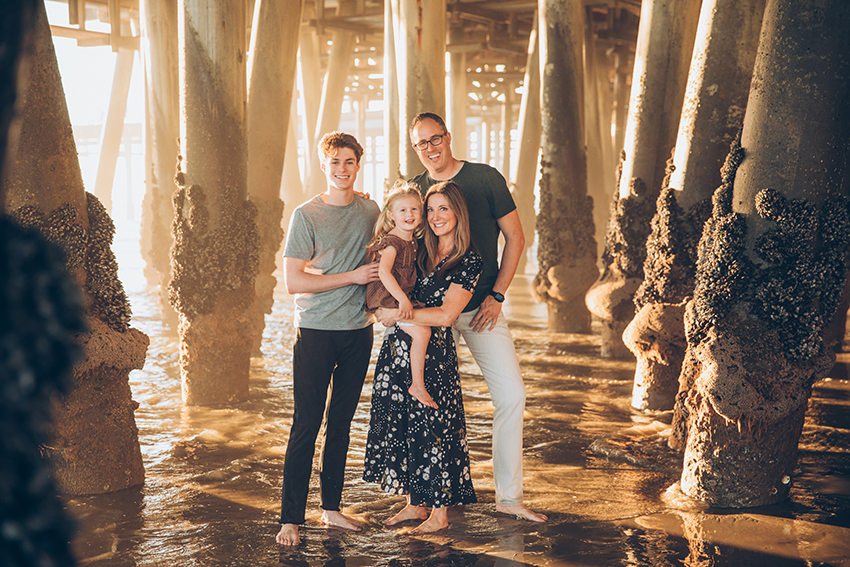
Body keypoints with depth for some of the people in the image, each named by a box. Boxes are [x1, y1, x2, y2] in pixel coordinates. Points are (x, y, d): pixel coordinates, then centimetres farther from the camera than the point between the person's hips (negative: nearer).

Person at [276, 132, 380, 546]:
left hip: (358, 331, 5)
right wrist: (353, 277, -14)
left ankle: (331, 507, 21)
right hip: (316, 331, -4)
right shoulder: (307, 215, -6)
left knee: (341, 424, 11)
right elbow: (293, 282, -12)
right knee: (306, 426, -4)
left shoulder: (370, 211, 9)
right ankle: (290, 519, 1)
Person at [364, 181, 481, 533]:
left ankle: (439, 512, 12)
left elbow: (446, 314, -16)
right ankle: (415, 503, 24)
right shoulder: (419, 251, 10)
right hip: (398, 348, 6)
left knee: (433, 426, 0)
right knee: (403, 425, 10)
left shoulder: (469, 261, -8)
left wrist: (398, 314, -14)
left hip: (433, 353, -6)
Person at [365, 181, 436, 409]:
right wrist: (402, 300, -35)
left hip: (402, 296, 10)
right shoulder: (392, 241, -19)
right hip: (386, 297, -10)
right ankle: (418, 385, -11)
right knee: (421, 332, -19)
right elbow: (384, 272, -31)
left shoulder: (412, 240, 9)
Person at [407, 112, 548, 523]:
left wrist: (496, 295, -6)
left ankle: (509, 496, 4)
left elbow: (515, 238, 2)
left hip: (481, 307, -1)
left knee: (511, 396, -7)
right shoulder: (414, 191, 6)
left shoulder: (486, 179, -1)